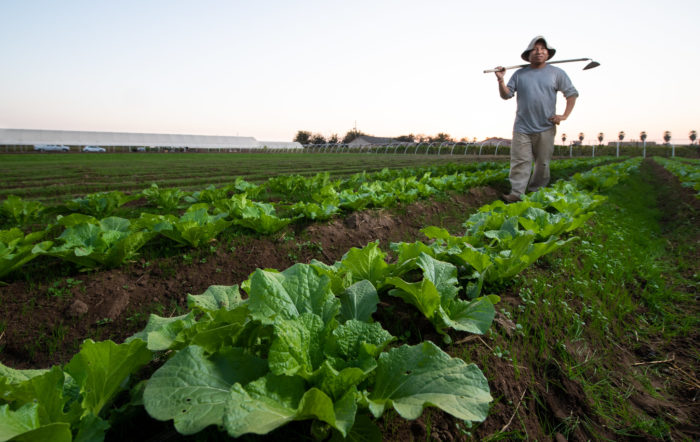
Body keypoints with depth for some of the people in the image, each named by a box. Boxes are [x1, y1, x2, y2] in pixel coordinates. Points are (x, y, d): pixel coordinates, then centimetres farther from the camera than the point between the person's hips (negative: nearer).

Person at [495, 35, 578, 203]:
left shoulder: (556, 73, 6)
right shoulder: (519, 74, 9)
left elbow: (572, 93, 10)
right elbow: (506, 95, 6)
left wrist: (564, 116, -1)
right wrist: (501, 80, -12)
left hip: (545, 128, 1)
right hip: (522, 128, 0)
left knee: (542, 163, 6)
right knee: (520, 161, -7)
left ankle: (535, 192, 18)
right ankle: (516, 193, -9)